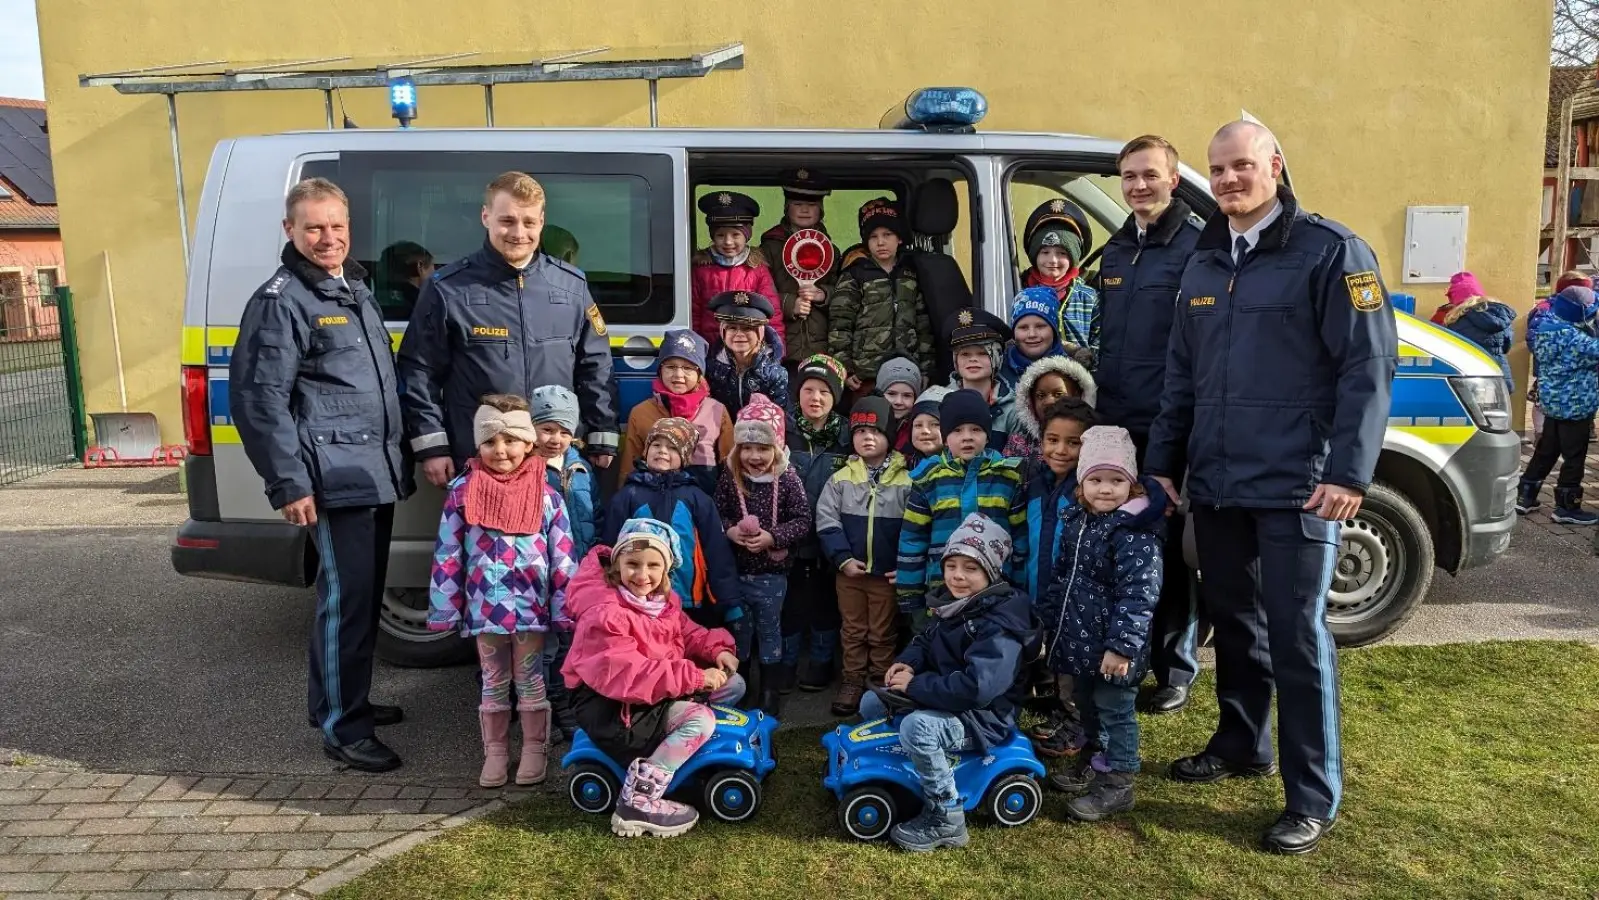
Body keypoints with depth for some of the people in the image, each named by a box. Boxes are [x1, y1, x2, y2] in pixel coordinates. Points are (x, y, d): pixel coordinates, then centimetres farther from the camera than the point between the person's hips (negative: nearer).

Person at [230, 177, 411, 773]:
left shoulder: (355, 289, 18)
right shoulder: (281, 301, -9)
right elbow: (260, 400, -13)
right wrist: (289, 483, -17)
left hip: (376, 471, 9)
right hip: (335, 476, -9)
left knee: (365, 593, 16)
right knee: (346, 596, -7)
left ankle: (341, 699, 30)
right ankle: (341, 726, 3)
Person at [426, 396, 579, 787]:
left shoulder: (546, 494, -5)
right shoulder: (462, 491, -4)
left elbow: (563, 557, -2)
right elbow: (447, 554, 0)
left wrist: (565, 607, -3)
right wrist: (444, 609, -1)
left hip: (531, 606, -1)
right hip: (484, 607, 1)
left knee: (531, 681, 11)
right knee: (493, 682, 15)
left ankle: (534, 749, 25)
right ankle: (495, 751, 28)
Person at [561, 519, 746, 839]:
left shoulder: (661, 599, 1)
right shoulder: (604, 615, -27)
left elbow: (685, 632, 15)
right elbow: (623, 676, -35)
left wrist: (717, 648, -8)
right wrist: (693, 677, -36)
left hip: (657, 692, 9)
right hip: (609, 702, -9)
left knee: (733, 684, 6)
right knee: (701, 720, -26)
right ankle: (636, 804, -21)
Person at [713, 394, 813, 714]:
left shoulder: (788, 479, -11)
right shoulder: (729, 477, -5)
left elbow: (802, 521, -11)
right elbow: (715, 514, 2)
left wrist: (772, 537, -22)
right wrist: (729, 531, -18)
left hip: (772, 573, -2)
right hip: (735, 570, 2)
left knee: (770, 631, 11)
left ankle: (770, 692, 24)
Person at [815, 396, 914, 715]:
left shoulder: (905, 481, -4)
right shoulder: (841, 479, 0)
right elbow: (826, 521, -4)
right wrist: (842, 558, -13)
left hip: (888, 573, -2)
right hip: (849, 571, 2)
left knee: (882, 633, 10)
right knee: (853, 631, 13)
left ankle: (881, 684, 23)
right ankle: (853, 681, 25)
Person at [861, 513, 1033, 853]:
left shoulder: (1000, 625, -26)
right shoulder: (952, 603, 3)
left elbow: (977, 687, -36)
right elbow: (927, 640, 19)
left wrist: (915, 685, -28)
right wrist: (908, 662, -5)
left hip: (984, 717, -10)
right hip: (944, 702, 10)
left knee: (916, 727, -35)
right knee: (871, 703, 11)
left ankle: (946, 819, -19)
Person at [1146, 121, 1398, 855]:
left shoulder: (1329, 250, -6)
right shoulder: (1204, 263, 14)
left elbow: (1368, 367, -11)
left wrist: (1348, 471, -17)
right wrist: (1161, 458, 15)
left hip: (1296, 486, -6)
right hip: (1215, 483, 6)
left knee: (1296, 635, -2)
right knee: (1232, 621, 16)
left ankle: (1313, 798, 9)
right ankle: (1241, 744, 35)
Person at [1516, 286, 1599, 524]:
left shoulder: (1547, 326, 4)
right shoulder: (1572, 337, -23)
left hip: (1553, 402, 9)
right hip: (1574, 405, -9)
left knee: (1545, 451, 17)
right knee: (1574, 457, 2)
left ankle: (1524, 496, 20)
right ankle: (1567, 507, 8)